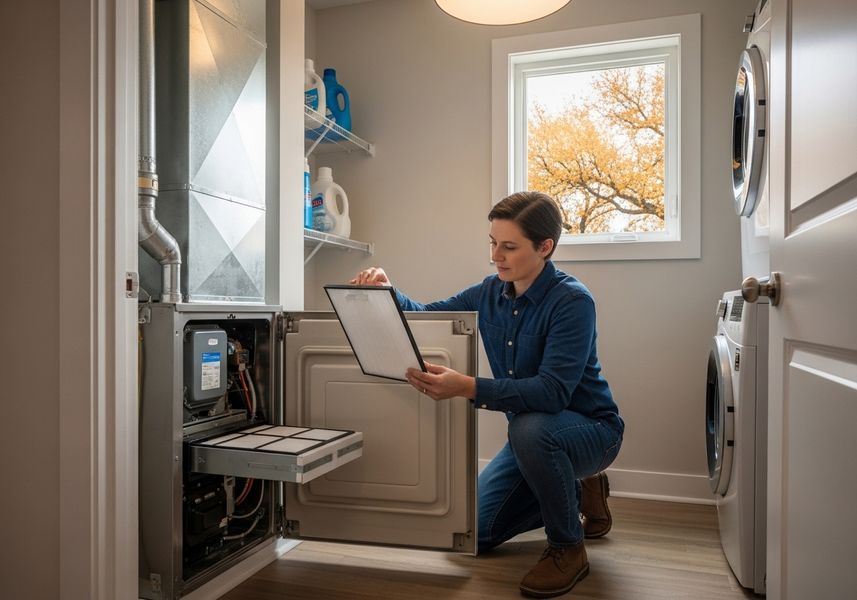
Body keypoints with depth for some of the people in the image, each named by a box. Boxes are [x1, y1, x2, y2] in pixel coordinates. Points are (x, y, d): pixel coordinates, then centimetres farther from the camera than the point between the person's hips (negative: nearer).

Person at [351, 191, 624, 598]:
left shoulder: (572, 301, -24)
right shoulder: (491, 293, -3)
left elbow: (552, 392, -35)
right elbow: (426, 315, 7)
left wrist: (467, 388, -47)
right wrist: (387, 292, -15)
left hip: (590, 428, -7)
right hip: (533, 435, 7)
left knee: (530, 426, -40)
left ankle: (568, 548, -13)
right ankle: (578, 493, 25)